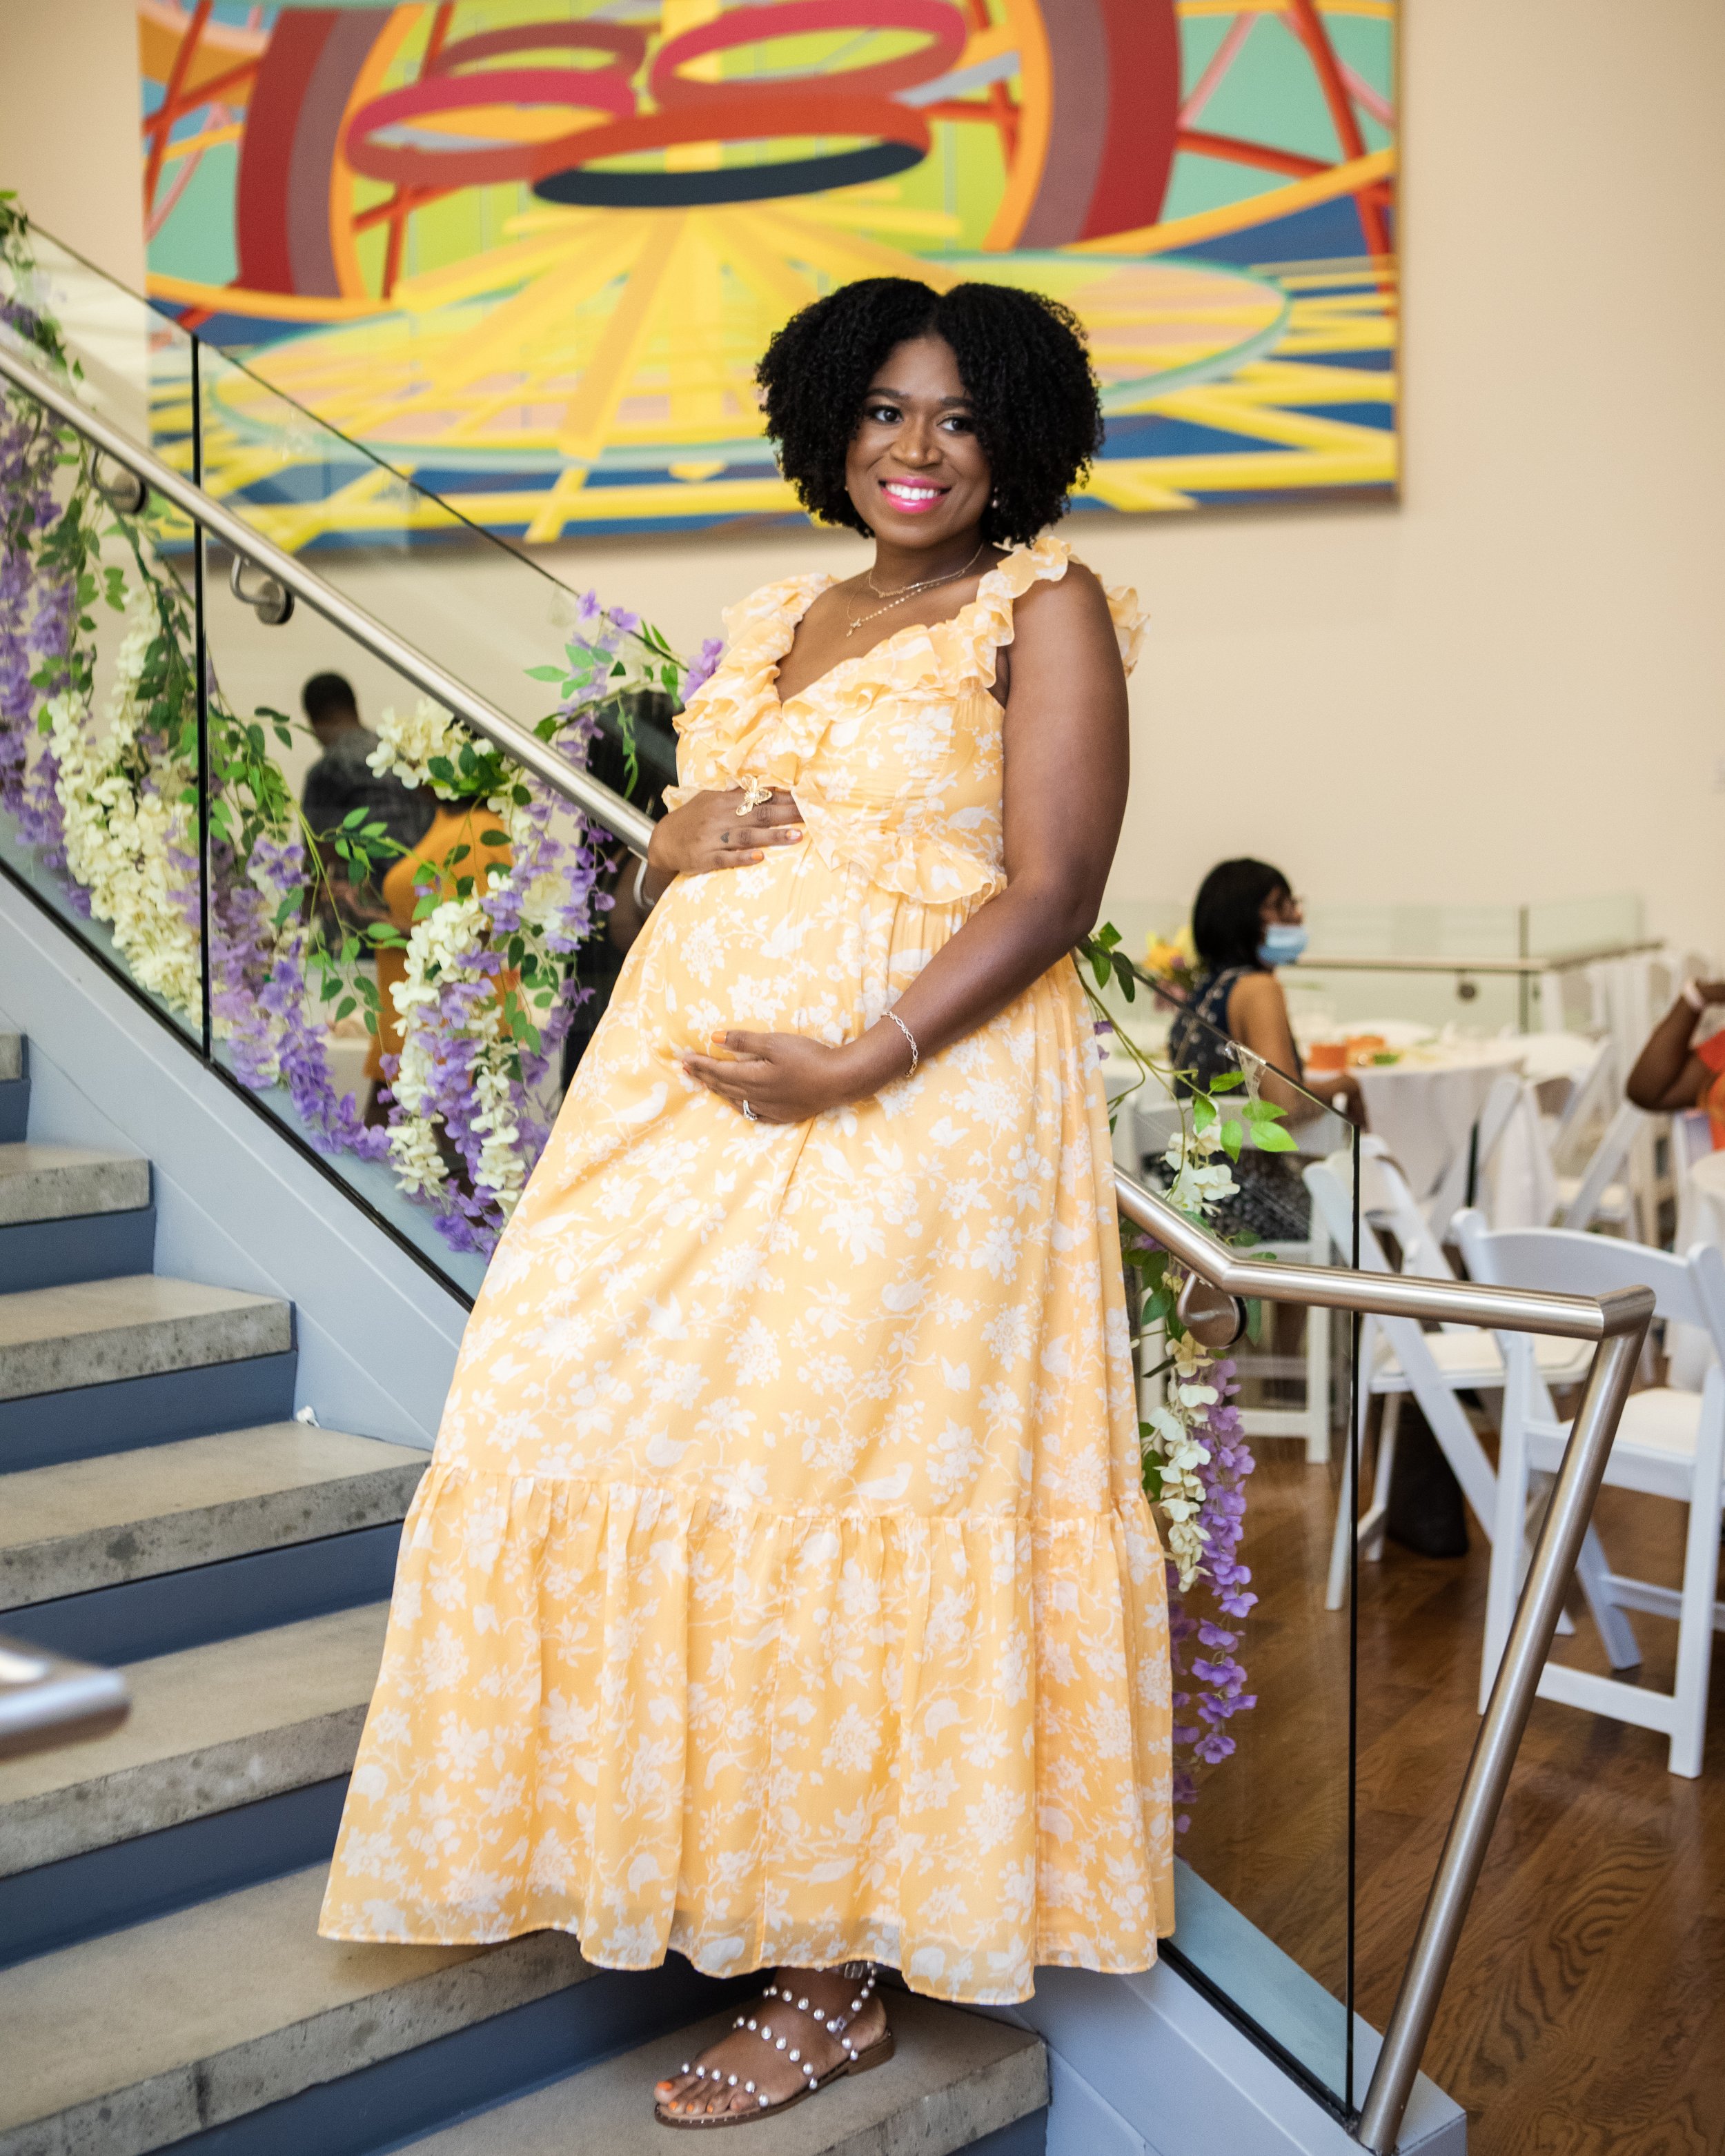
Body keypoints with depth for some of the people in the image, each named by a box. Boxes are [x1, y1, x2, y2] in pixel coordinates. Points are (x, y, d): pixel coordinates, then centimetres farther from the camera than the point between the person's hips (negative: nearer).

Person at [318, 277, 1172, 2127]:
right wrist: (677, 840, -1)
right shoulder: (774, 623, 19)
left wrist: (858, 1066, -20)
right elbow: (667, 867, 24)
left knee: (835, 1484, -5)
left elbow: (1053, 889, -11)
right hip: (685, 1086, 7)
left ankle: (838, 1977, 9)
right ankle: (679, 1846, 22)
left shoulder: (1045, 606, -1)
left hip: (912, 1101, -7)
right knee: (586, 1418, 3)